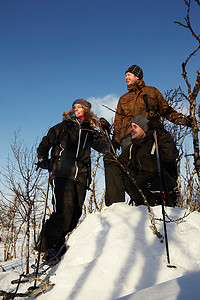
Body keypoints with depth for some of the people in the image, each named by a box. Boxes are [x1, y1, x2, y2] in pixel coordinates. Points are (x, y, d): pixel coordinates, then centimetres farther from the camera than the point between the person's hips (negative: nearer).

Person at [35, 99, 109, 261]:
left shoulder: (90, 132, 23)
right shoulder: (63, 127, 18)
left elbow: (104, 148, 18)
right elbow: (44, 145, 21)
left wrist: (103, 134, 4)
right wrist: (43, 160, 7)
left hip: (81, 176, 3)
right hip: (62, 173, -3)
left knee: (76, 212, -5)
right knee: (65, 208, -20)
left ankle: (56, 245, 6)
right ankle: (45, 244, -13)